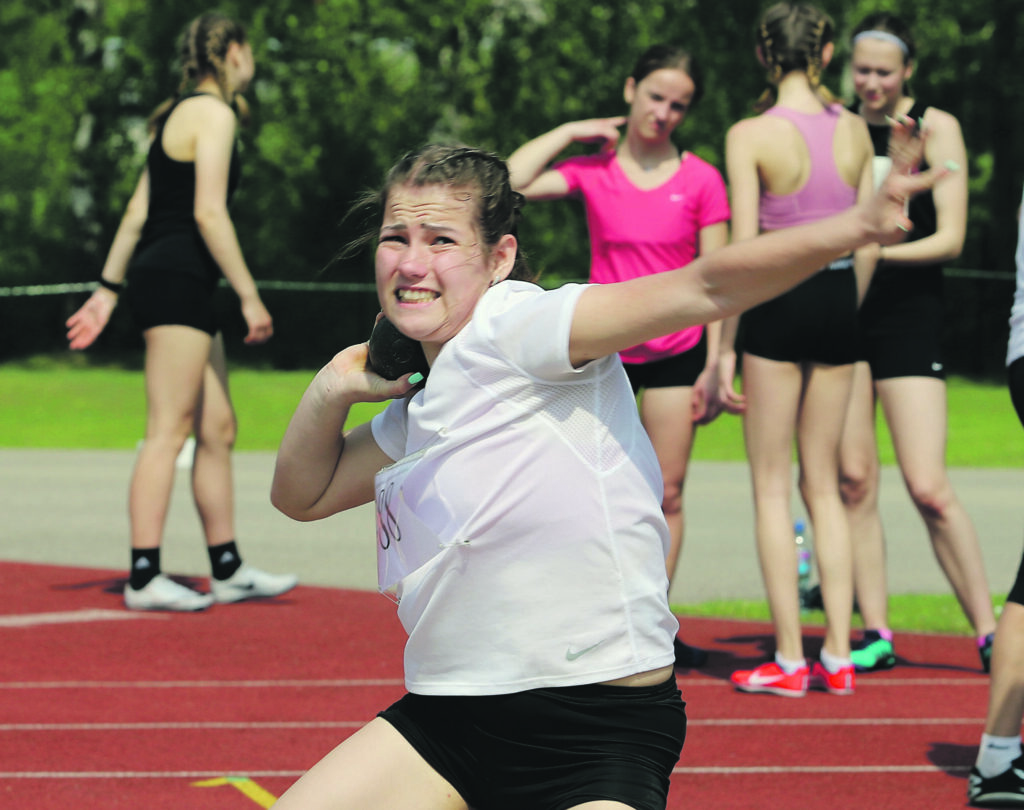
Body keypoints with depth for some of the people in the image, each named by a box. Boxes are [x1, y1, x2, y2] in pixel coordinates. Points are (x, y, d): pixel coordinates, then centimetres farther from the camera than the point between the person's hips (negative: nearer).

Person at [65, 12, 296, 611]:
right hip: (178, 278, -10)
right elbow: (209, 213, -18)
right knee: (169, 431, -11)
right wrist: (250, 296, -17)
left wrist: (110, 288, 20)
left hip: (173, 284, 10)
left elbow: (138, 212, 19)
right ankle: (144, 577, -13)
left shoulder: (180, 113, 20)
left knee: (218, 428, 12)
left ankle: (228, 570, 15)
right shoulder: (214, 113, -10)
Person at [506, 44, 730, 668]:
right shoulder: (592, 170, -2)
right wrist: (570, 132, -8)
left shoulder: (702, 181, -3)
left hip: (676, 352, 0)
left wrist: (716, 366, -4)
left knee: (667, 496, 2)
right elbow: (509, 184, -14)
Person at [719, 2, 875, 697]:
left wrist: (725, 348, -6)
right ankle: (838, 656, 9)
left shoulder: (751, 136, -10)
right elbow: (870, 241, 7)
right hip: (840, 301, 4)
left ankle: (790, 660, 1)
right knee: (824, 485, 12)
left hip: (779, 301, -4)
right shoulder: (855, 131, 3)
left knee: (772, 487, 3)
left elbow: (743, 251, -12)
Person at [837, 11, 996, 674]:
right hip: (842, 309, 4)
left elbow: (950, 238, -7)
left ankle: (989, 635, -2)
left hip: (909, 314, -4)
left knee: (929, 488, -10)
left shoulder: (936, 128, -2)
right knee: (854, 479, 0)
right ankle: (876, 635, 6)